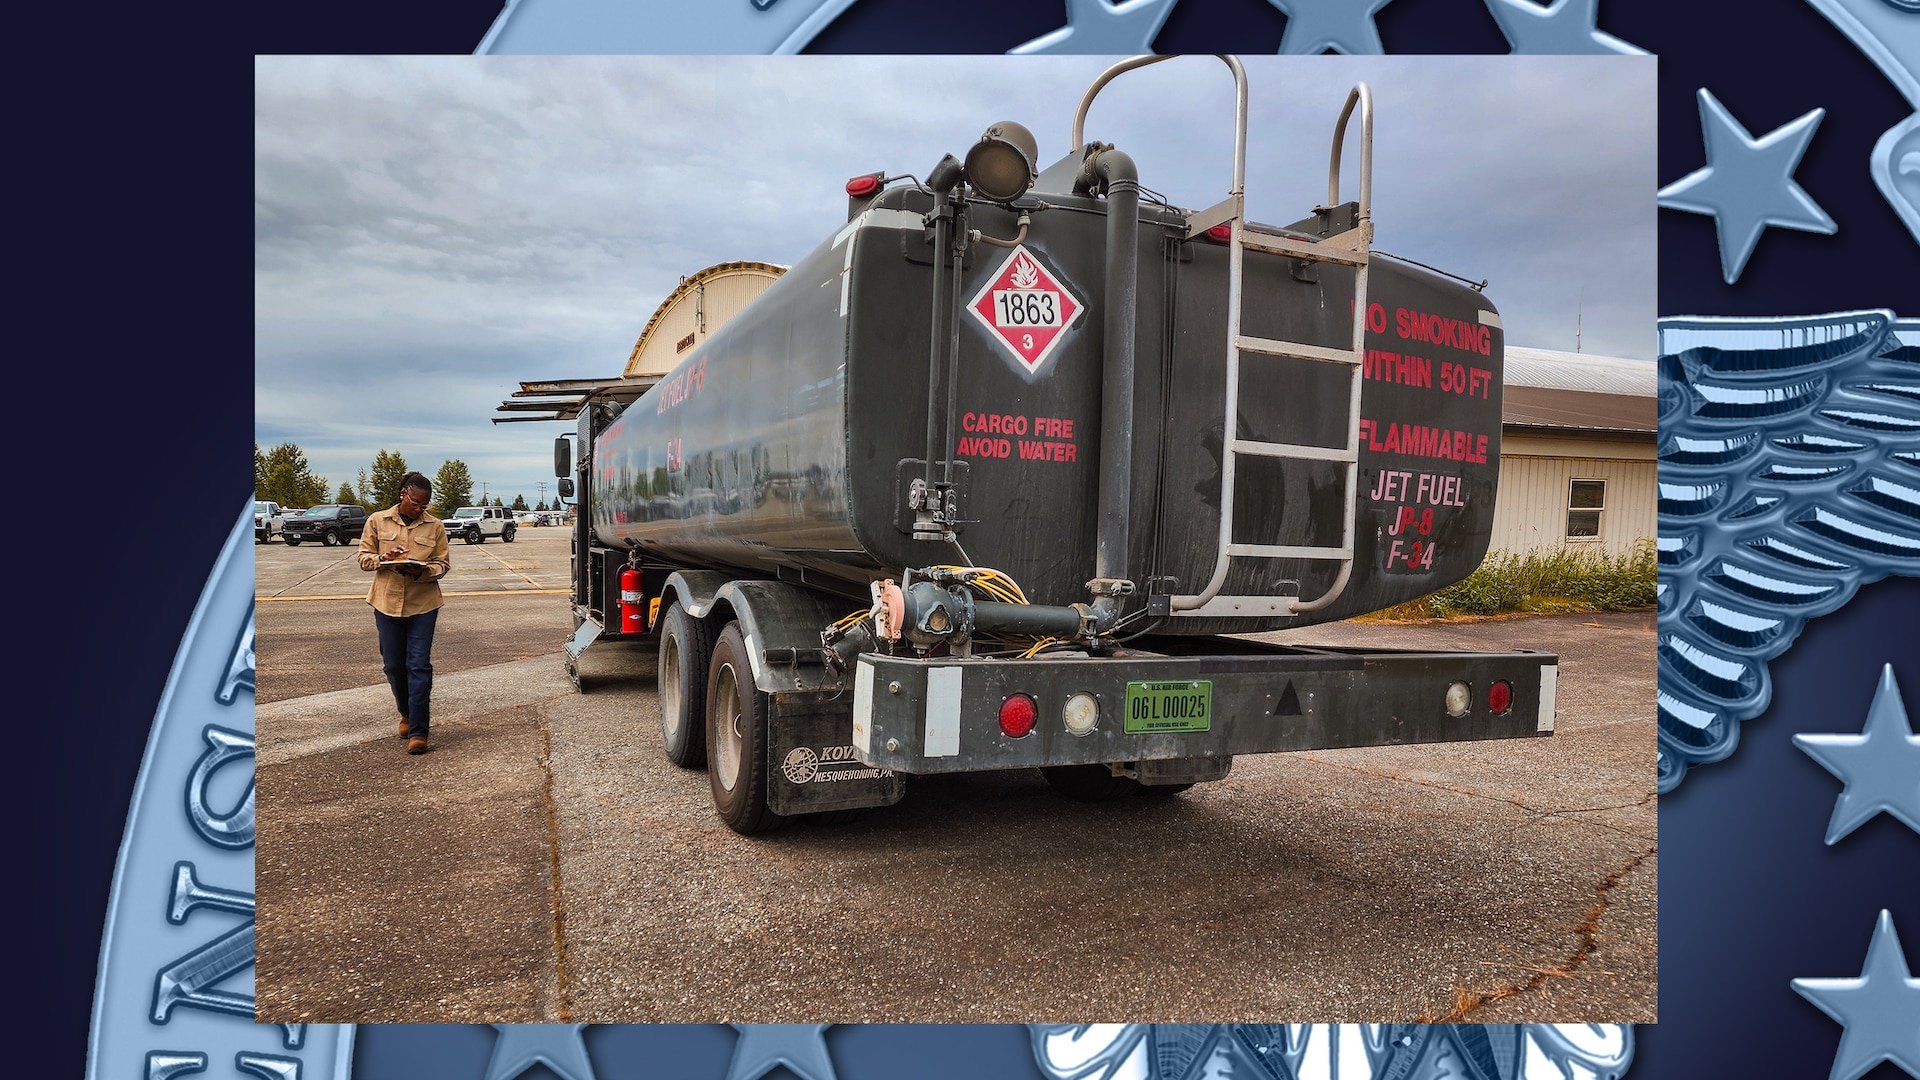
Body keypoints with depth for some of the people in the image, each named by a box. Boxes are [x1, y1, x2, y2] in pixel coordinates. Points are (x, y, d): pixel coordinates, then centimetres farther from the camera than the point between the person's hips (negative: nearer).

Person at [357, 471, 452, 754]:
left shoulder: (435, 526, 2)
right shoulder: (377, 521, 4)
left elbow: (443, 564, 3)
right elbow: (364, 558, 7)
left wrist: (421, 570, -18)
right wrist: (383, 558, -15)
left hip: (423, 604, -1)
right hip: (387, 602, 2)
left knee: (419, 666, -6)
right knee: (393, 665, 10)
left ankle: (418, 732, -4)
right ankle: (406, 713, 36)